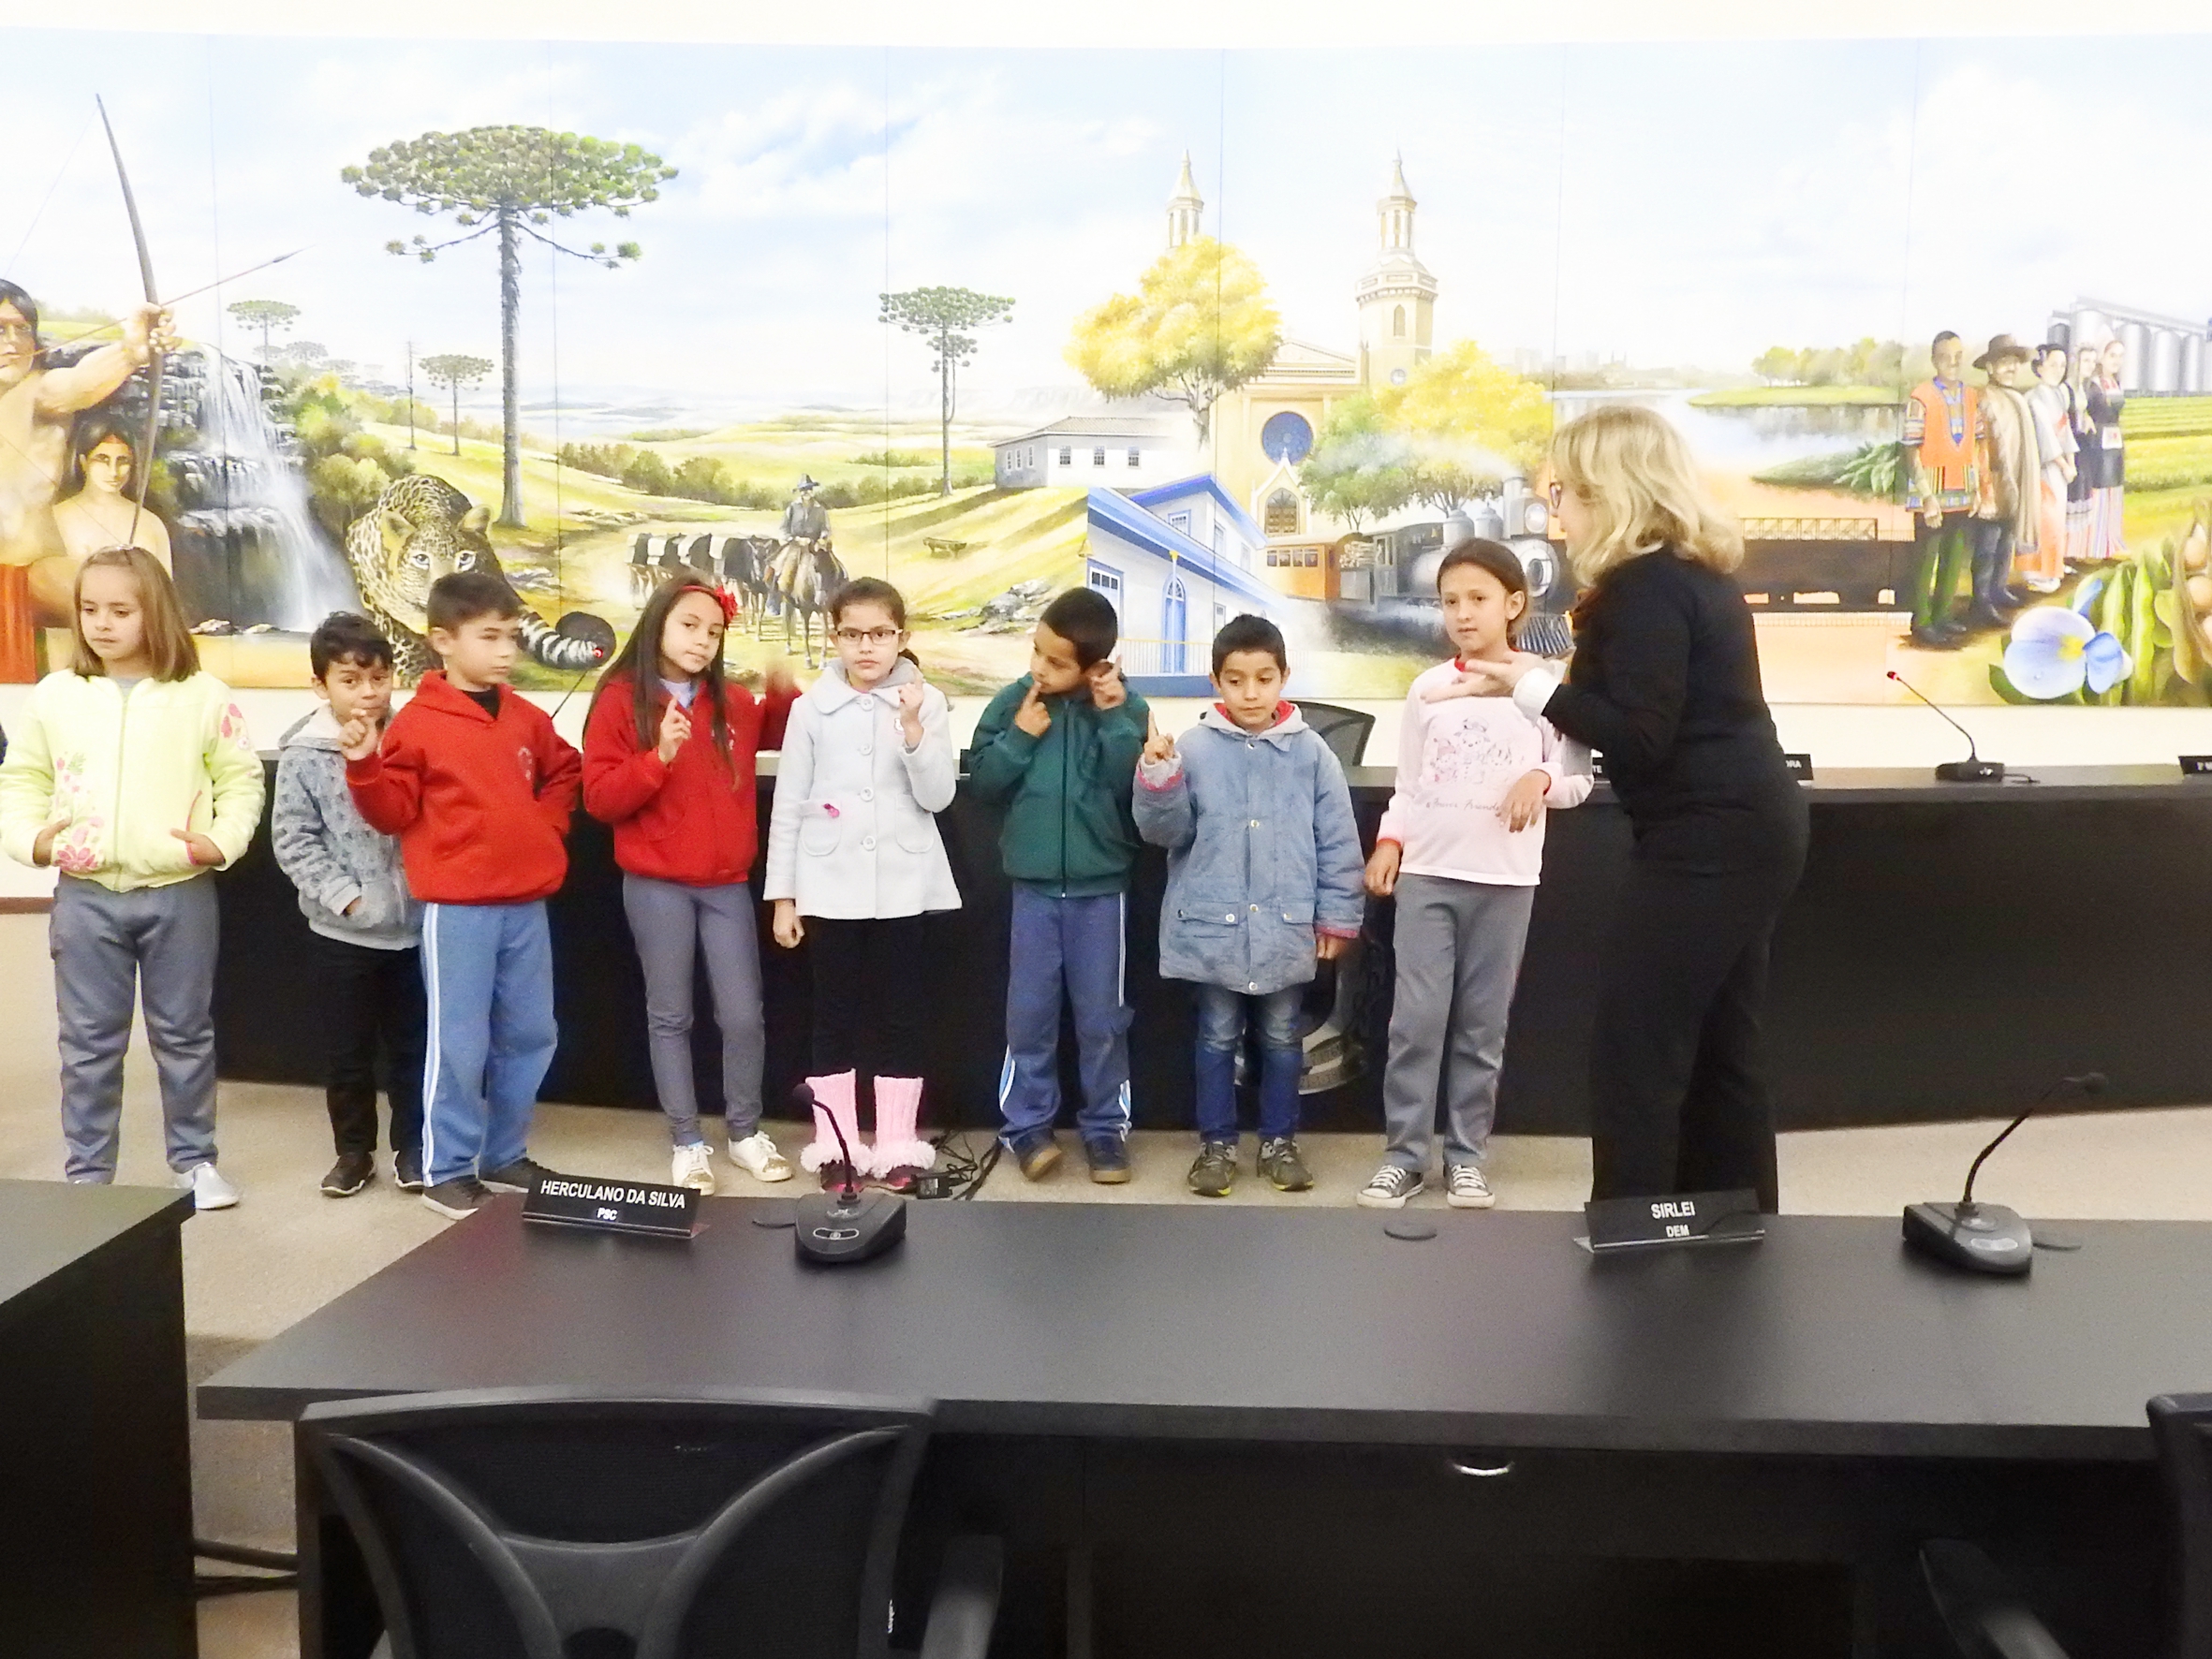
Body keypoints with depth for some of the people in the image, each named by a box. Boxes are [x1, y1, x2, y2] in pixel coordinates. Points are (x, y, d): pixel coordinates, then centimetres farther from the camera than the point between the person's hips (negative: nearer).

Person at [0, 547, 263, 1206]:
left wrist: (222, 840, -11)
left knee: (185, 1034, 10)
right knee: (89, 1041, 8)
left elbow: (241, 778, 2)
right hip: (86, 895, 1)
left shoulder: (203, 694, 0)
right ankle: (87, 1171, 19)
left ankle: (195, 1160, 22)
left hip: (179, 892, -1)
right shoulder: (54, 695, 4)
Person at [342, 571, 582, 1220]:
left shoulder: (527, 719, 9)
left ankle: (506, 1155, 28)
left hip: (526, 902, 6)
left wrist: (546, 825, 10)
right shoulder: (417, 722, -7)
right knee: (459, 1042, -1)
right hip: (457, 906, -6)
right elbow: (394, 812, -5)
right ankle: (447, 1169, 13)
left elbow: (564, 774, 25)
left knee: (529, 1035, 13)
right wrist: (365, 764, -21)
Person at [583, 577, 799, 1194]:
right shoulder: (620, 700, -4)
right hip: (656, 887, -3)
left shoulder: (734, 703, 6)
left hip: (727, 885, 3)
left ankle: (746, 1132, 21)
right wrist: (659, 757, -23)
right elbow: (599, 798, -9)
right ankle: (687, 1142, 17)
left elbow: (787, 736, 22)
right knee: (670, 1017, 6)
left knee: (743, 1016, 4)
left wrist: (786, 694, 2)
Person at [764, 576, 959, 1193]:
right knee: (835, 1014, 6)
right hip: (830, 885, 0)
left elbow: (938, 797, -6)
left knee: (900, 1015, 6)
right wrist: (782, 895, 1)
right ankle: (835, 1143, 16)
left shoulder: (927, 702, 0)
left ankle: (897, 1146, 15)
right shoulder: (811, 707, 0)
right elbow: (788, 805, 3)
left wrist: (913, 727, -19)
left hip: (902, 884, 0)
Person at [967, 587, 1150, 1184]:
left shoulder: (1125, 708, -5)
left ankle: (1105, 1127, 20)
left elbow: (1134, 788, -15)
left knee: (1102, 1018, 8)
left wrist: (1112, 718, -19)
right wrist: (1019, 737, -12)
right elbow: (980, 781, 0)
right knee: (1029, 1014, 6)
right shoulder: (1013, 702, -1)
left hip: (1102, 888, -1)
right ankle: (1026, 1125, 18)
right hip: (1034, 887, 1)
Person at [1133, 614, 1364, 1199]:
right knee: (1217, 1038, 12)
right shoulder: (1194, 748, -5)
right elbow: (1166, 830, -5)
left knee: (1282, 1038, 15)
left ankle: (1279, 1140, 29)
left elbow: (1337, 842, 1)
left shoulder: (1311, 752, -2)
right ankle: (1217, 1143, 24)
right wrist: (1157, 777, -22)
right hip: (1212, 925, -1)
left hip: (1286, 928, 1)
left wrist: (1337, 917, 1)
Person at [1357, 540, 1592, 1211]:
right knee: (1415, 1018, -3)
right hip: (1427, 871, 1)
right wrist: (1389, 842, -3)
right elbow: (1408, 784, 10)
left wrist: (1541, 781, -18)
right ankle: (1403, 1153, 5)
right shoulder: (1428, 688, 6)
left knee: (1481, 1024, 6)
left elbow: (1578, 780, 1)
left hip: (1504, 877, -1)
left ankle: (1467, 1154, 17)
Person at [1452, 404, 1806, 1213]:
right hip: (1741, 830, 10)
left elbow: (1641, 736, -21)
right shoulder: (1692, 571, 14)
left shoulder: (1644, 585, -16)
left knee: (1634, 1054, -5)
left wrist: (1535, 689, -11)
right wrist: (1555, 677, 10)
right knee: (1718, 1050, 16)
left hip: (1705, 838, -10)